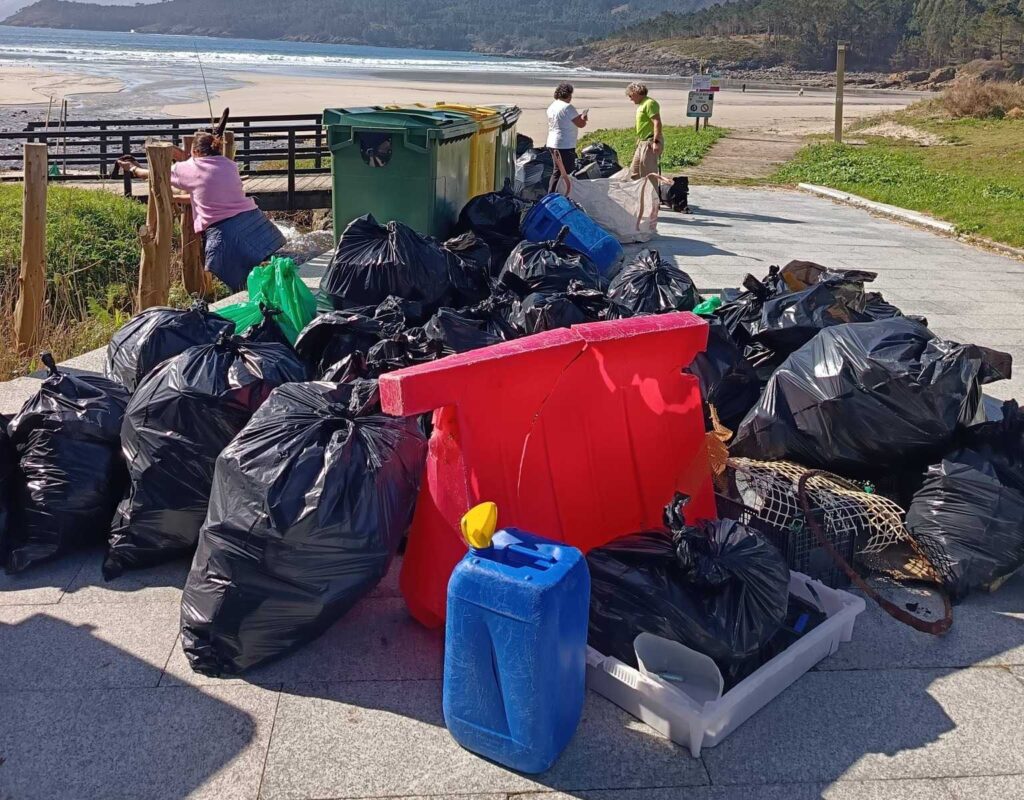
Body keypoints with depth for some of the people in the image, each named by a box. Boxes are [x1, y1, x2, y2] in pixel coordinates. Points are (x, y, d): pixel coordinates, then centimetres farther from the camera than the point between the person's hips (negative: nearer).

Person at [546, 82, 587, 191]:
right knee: (567, 173, -2)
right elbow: (581, 124, -14)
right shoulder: (568, 107, -15)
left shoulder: (552, 107, 12)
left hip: (552, 144, 9)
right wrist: (584, 117, 7)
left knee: (557, 172, 18)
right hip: (565, 146, -9)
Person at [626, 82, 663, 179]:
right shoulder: (641, 105, 18)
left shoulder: (649, 103, -13)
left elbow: (657, 123, -21)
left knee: (648, 172, -11)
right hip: (642, 142, 11)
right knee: (634, 171, 14)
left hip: (650, 143, -11)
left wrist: (656, 141, -28)